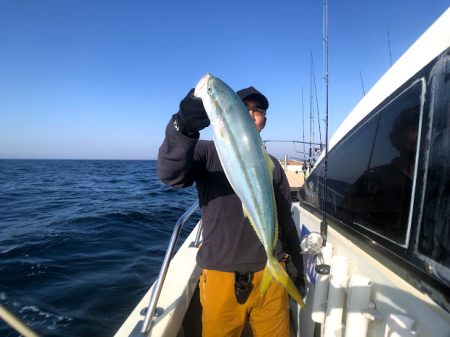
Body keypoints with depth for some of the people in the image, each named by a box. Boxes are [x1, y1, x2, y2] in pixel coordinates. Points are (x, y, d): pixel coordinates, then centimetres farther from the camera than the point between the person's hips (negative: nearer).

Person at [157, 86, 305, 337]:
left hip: (270, 275, 3)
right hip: (222, 277, -2)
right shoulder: (208, 153, -3)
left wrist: (298, 268, 14)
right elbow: (170, 174, -24)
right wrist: (183, 127, -41)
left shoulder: (271, 164, 7)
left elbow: (285, 220, 11)